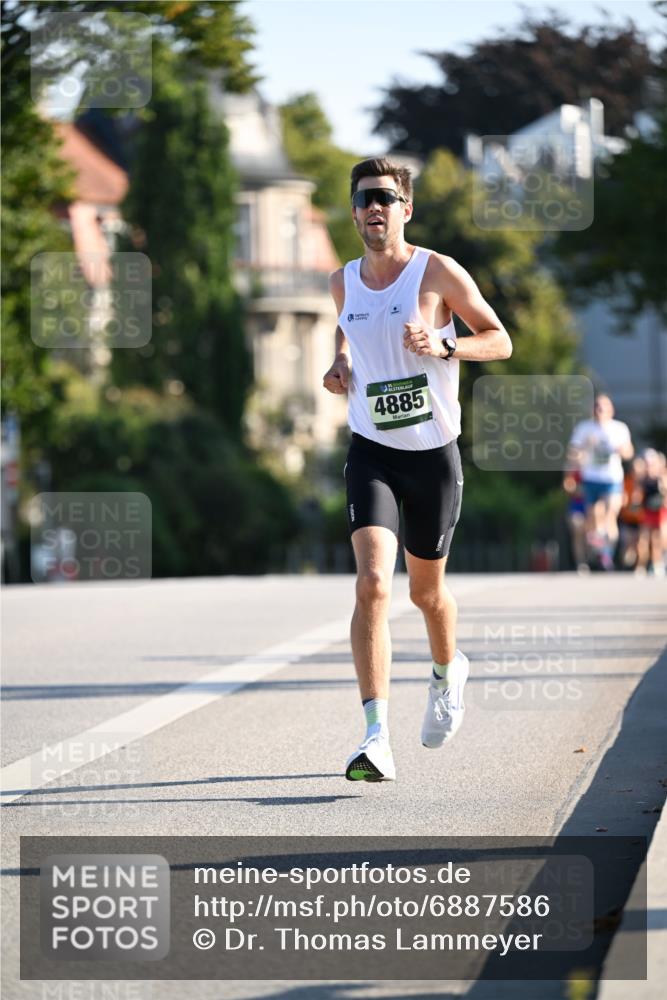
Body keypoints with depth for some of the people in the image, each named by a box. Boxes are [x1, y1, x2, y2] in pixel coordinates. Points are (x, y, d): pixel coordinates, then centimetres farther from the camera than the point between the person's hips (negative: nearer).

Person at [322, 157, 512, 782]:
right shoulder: (342, 283, 4)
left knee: (426, 591, 14)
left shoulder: (439, 273, -7)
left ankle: (447, 672, 50)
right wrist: (339, 366, 7)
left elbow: (500, 341, -2)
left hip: (433, 453, -1)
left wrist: (443, 346, -19)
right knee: (371, 584, -19)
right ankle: (377, 738, -23)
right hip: (370, 452, 1)